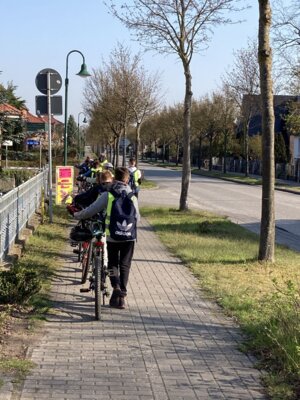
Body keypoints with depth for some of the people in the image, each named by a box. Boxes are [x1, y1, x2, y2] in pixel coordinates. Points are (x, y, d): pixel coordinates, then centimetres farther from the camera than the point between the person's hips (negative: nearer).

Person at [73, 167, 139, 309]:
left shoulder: (108, 195, -9)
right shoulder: (132, 196, -3)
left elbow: (91, 210, -10)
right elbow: (136, 217, 0)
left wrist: (77, 215, 6)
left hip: (112, 236, -1)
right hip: (129, 236, 1)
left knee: (112, 264, 15)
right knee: (125, 265, 11)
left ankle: (116, 287, -11)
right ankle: (122, 297, 8)